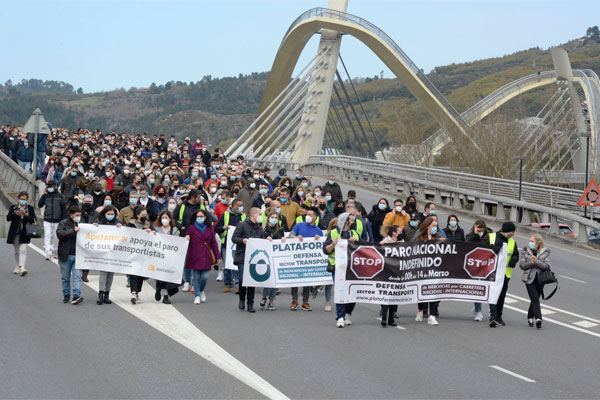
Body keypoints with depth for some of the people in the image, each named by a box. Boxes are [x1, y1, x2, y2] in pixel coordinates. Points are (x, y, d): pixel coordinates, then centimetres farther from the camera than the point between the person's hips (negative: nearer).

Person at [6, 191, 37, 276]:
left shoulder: (30, 208, 4)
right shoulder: (13, 207, 7)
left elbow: (34, 220, 1)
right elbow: (8, 218, -1)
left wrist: (27, 216, -17)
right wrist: (15, 214, -18)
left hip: (25, 233, -2)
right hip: (15, 232, 2)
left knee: (23, 250, -15)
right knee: (17, 251, 12)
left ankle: (22, 268, -24)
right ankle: (18, 266, 27)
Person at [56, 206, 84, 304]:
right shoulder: (63, 223, 0)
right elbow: (60, 233, -18)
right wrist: (73, 230, -23)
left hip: (78, 255, 2)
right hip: (65, 255, -2)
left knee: (77, 276, -10)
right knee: (65, 277, 9)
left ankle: (76, 295, -16)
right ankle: (66, 295, 21)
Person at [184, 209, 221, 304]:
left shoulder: (209, 229, 9)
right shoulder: (192, 228, 4)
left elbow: (214, 244, 11)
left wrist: (218, 257, 8)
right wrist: (186, 238, -18)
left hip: (206, 257, 1)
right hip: (195, 257, -1)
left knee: (205, 277, -4)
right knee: (196, 277, 0)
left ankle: (201, 291, 25)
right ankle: (197, 296, 11)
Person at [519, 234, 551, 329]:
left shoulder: (545, 253, 3)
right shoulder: (525, 252, 4)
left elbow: (546, 266, -8)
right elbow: (522, 265, -2)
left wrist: (536, 261, -21)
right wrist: (531, 262, -15)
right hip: (529, 279, -1)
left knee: (535, 299, 10)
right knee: (535, 299, -13)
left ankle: (530, 317, 26)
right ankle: (538, 318, -21)